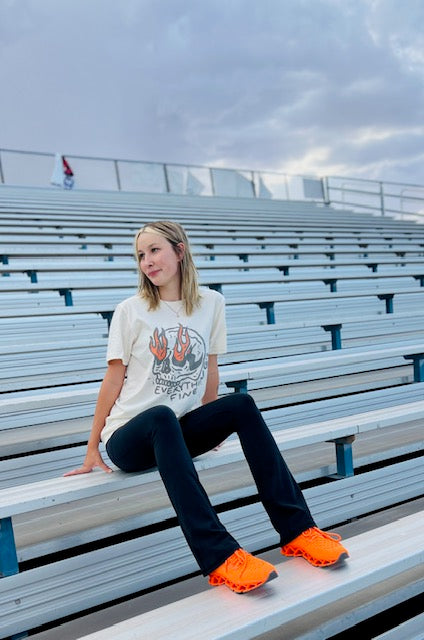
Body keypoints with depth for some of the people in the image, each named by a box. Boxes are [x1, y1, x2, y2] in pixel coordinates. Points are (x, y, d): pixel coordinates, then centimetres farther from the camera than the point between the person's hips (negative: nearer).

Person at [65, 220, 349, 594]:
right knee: (162, 417, -36)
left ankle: (296, 529, -21)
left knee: (241, 405, -23)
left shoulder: (211, 303, 3)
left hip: (180, 431, 3)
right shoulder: (131, 311, -5)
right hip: (128, 437, -3)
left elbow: (210, 370, 11)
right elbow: (113, 381, -3)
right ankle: (220, 556, -42)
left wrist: (209, 426, 16)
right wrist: (92, 451, 0)